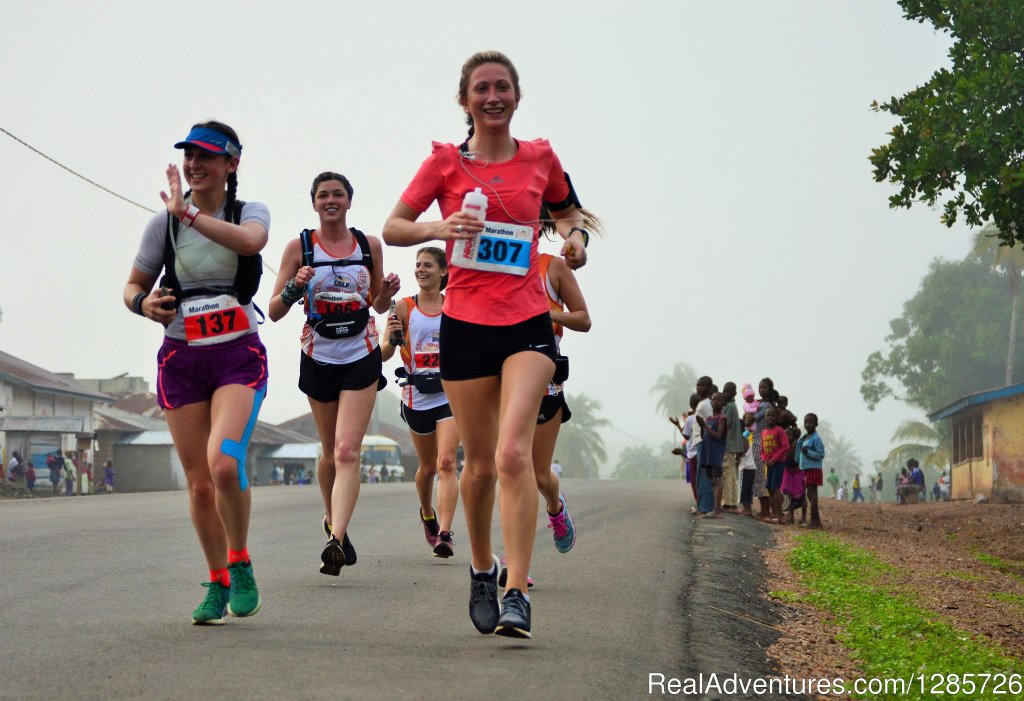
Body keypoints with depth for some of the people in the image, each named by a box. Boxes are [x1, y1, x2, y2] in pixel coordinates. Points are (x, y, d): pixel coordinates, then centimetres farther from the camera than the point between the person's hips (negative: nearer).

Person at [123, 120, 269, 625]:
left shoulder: (250, 212, 0)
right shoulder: (163, 223, 6)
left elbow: (249, 241, -24)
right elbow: (134, 285, 13)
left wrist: (188, 212, -25)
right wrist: (143, 304, -9)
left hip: (238, 355, -3)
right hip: (180, 358, 3)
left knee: (224, 461, -24)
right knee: (199, 481, 3)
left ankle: (240, 563, -1)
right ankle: (218, 583, 20)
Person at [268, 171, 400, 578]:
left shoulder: (369, 245, 3)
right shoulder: (299, 247, -1)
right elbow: (274, 312, -3)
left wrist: (386, 293, -8)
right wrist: (295, 288, -21)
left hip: (362, 358, -1)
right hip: (318, 358, 1)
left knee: (347, 451, -15)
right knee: (331, 453, 12)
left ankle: (335, 541, -23)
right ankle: (333, 522, 37)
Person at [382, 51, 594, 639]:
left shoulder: (540, 158, 6)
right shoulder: (446, 162, 3)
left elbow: (569, 210, 24)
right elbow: (393, 227, 4)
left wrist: (576, 236, 1)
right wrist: (438, 228, -16)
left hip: (528, 323, -1)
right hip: (466, 324, 1)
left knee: (513, 452, -18)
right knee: (480, 462, 8)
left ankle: (518, 594, -17)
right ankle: (482, 570, 33)